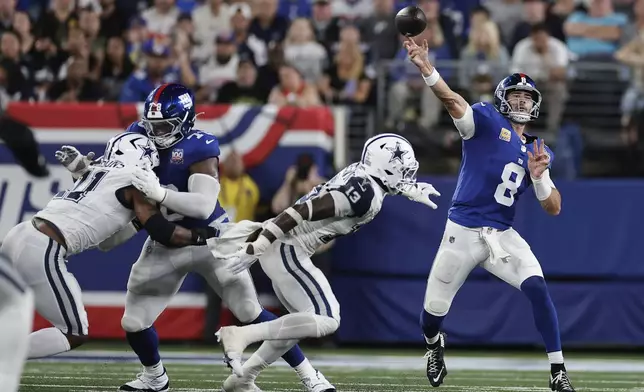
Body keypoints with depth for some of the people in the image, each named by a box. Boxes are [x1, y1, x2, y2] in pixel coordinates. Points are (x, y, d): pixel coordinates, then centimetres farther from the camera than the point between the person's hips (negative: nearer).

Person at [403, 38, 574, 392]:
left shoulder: (537, 150, 10)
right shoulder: (487, 121, -4)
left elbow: (554, 208, 5)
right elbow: (453, 101, -25)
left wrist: (538, 176, -15)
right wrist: (425, 67, -44)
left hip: (503, 237, 3)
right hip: (462, 233, -3)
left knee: (537, 289, -20)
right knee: (434, 310, 6)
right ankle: (434, 345, 44)